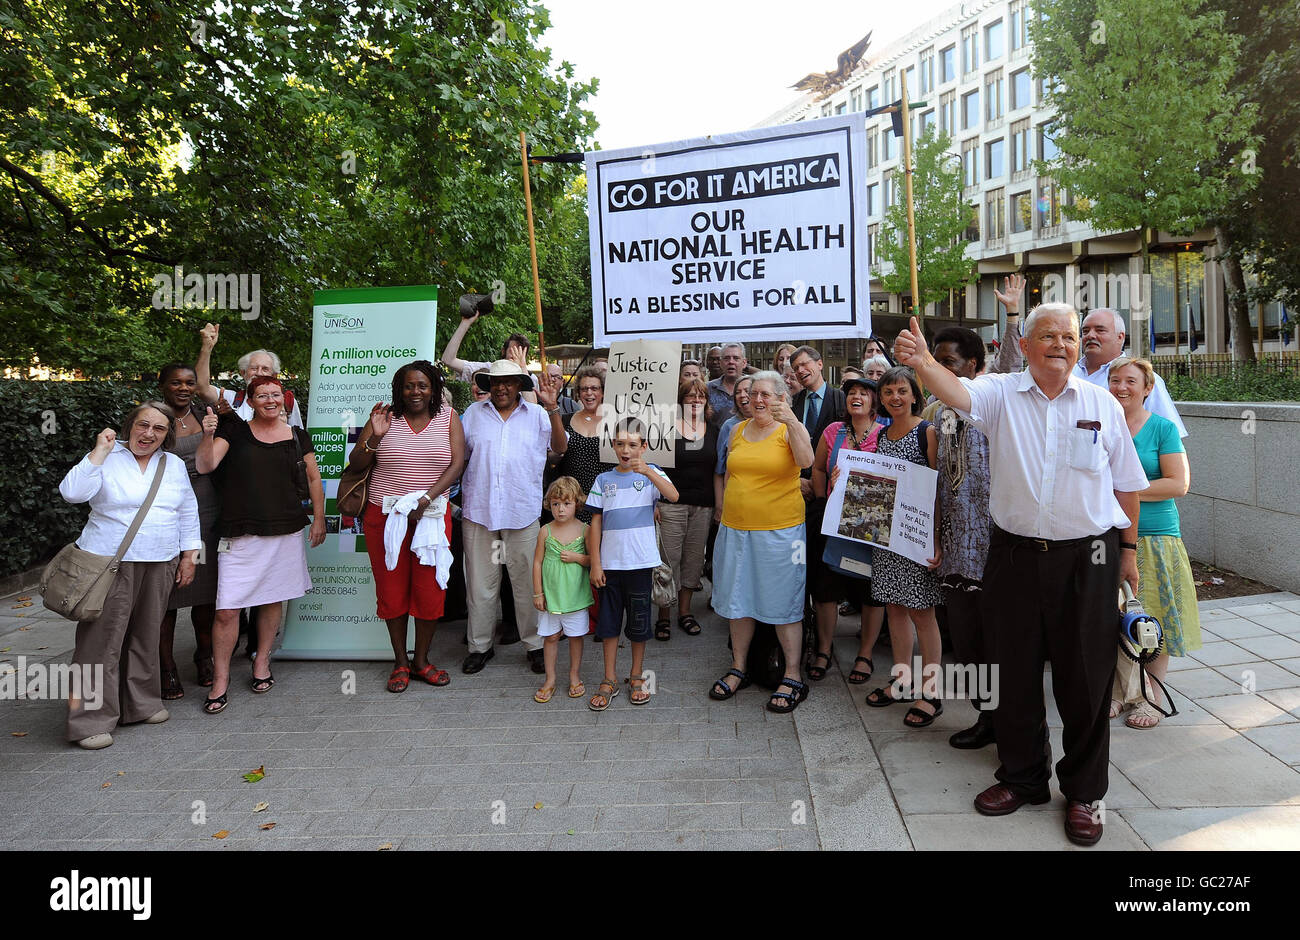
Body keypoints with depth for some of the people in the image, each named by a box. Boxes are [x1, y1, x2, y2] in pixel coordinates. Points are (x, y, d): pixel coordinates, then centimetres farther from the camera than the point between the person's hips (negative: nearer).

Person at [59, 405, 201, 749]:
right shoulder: (106, 459, -3)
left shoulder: (174, 465, 10)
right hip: (110, 564, -4)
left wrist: (189, 557, 12)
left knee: (146, 637, 13)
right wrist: (100, 451, -18)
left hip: (160, 566, 5)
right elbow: (72, 492, -18)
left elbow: (188, 514, 16)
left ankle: (141, 704, 27)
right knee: (102, 639, -4)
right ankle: (90, 720, 3)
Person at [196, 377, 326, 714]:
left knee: (274, 599, 10)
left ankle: (262, 661, 29)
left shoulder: (297, 436, 8)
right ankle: (220, 679, 7)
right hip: (241, 534, -2)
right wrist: (208, 436, -22)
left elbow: (314, 478, 14)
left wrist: (319, 518, 10)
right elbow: (205, 466, -5)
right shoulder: (235, 430, 3)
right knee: (227, 609, -6)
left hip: (286, 532, 2)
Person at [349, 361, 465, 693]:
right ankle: (400, 662, 21)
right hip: (384, 515, 0)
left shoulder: (448, 417, 3)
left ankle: (421, 660, 19)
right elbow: (356, 462, 3)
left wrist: (425, 499, -17)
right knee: (392, 589, 6)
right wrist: (374, 437, -17)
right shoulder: (386, 417, 2)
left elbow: (457, 464, -5)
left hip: (431, 516, 0)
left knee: (430, 590, 1)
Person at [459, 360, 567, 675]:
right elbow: (458, 456, 12)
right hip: (478, 510, 1)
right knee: (480, 583, 8)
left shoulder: (537, 414, 6)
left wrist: (552, 408, -16)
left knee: (527, 582, 5)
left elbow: (560, 446, -5)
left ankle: (535, 644, 18)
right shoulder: (474, 413, 9)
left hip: (522, 512, -1)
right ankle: (479, 646, 21)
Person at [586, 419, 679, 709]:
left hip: (641, 562, -2)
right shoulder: (604, 480, 5)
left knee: (639, 620, 9)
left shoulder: (651, 473, -1)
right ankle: (609, 680, 21)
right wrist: (595, 563, 0)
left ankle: (636, 677, 25)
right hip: (610, 563, 2)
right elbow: (595, 523, 5)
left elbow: (673, 496, -20)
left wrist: (647, 471, -33)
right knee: (608, 620, 8)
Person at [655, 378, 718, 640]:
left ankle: (685, 611, 22)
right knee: (668, 559, -3)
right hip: (671, 504, -3)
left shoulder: (713, 432, 10)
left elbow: (718, 471, 14)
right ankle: (663, 616, 7)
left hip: (703, 507, 4)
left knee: (693, 559, 9)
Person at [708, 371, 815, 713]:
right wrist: (726, 513, 15)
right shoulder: (738, 430, 11)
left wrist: (792, 421, -33)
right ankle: (738, 668, 26)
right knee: (738, 599, 12)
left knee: (783, 602, -1)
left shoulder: (791, 429, -4)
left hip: (779, 529, -5)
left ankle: (792, 678, 9)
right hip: (735, 529, 5)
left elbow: (806, 461, -24)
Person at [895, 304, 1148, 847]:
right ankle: (1023, 777, 32)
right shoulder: (1000, 395, -1)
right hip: (1014, 553, 0)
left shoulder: (1103, 405, 3)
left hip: (1087, 558, 0)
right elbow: (956, 391, -22)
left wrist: (1128, 548, 10)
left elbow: (1126, 483, 10)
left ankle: (1083, 792, 27)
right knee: (1013, 672, 12)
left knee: (1085, 678, 7)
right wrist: (921, 362, -43)